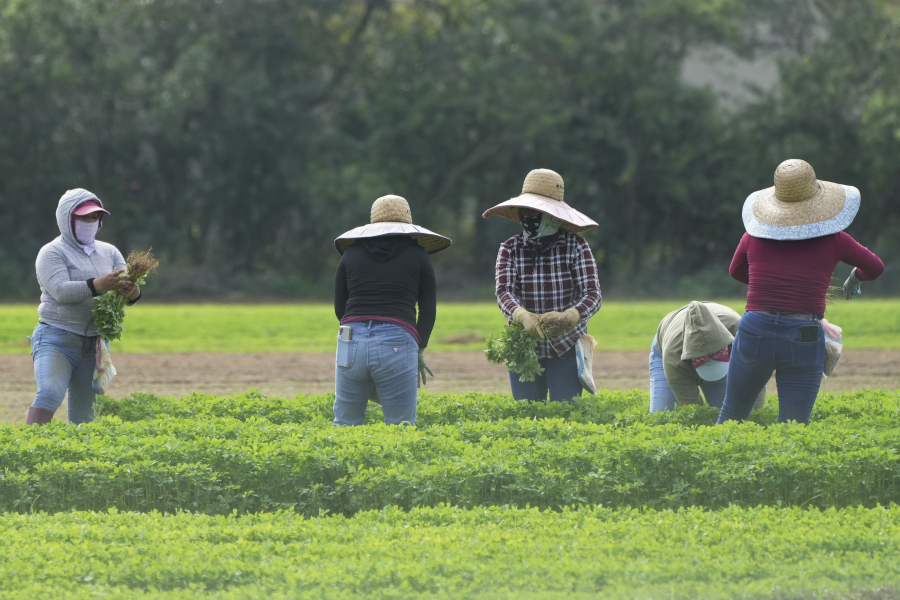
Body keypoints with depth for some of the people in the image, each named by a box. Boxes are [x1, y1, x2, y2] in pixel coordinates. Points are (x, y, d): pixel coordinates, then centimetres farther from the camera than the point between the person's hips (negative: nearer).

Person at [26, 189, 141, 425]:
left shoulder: (109, 252, 13)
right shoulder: (52, 253, -3)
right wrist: (97, 285, -34)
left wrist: (132, 292, -22)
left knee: (84, 410, 5)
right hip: (57, 340, -5)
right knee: (50, 393, -25)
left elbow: (129, 290, 3)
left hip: (94, 344, 5)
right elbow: (60, 290, -19)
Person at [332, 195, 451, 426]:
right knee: (401, 429, 1)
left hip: (352, 342, 2)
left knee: (345, 424, 11)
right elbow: (428, 309, 10)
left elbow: (339, 308, 17)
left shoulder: (352, 252, 15)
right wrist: (419, 350, 23)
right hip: (398, 344, -2)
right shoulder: (417, 254, 10)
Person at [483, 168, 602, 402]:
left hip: (567, 349, -2)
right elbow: (504, 292, -11)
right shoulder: (510, 249, 0)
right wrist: (523, 317, -34)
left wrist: (568, 317, -34)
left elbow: (592, 294, -13)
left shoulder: (576, 247, -7)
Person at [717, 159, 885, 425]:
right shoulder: (831, 238, -2)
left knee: (732, 414, 23)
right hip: (804, 344, -2)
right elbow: (875, 267, 14)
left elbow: (737, 271, 23)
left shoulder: (757, 233, 2)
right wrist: (856, 277, 37)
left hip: (755, 335, 2)